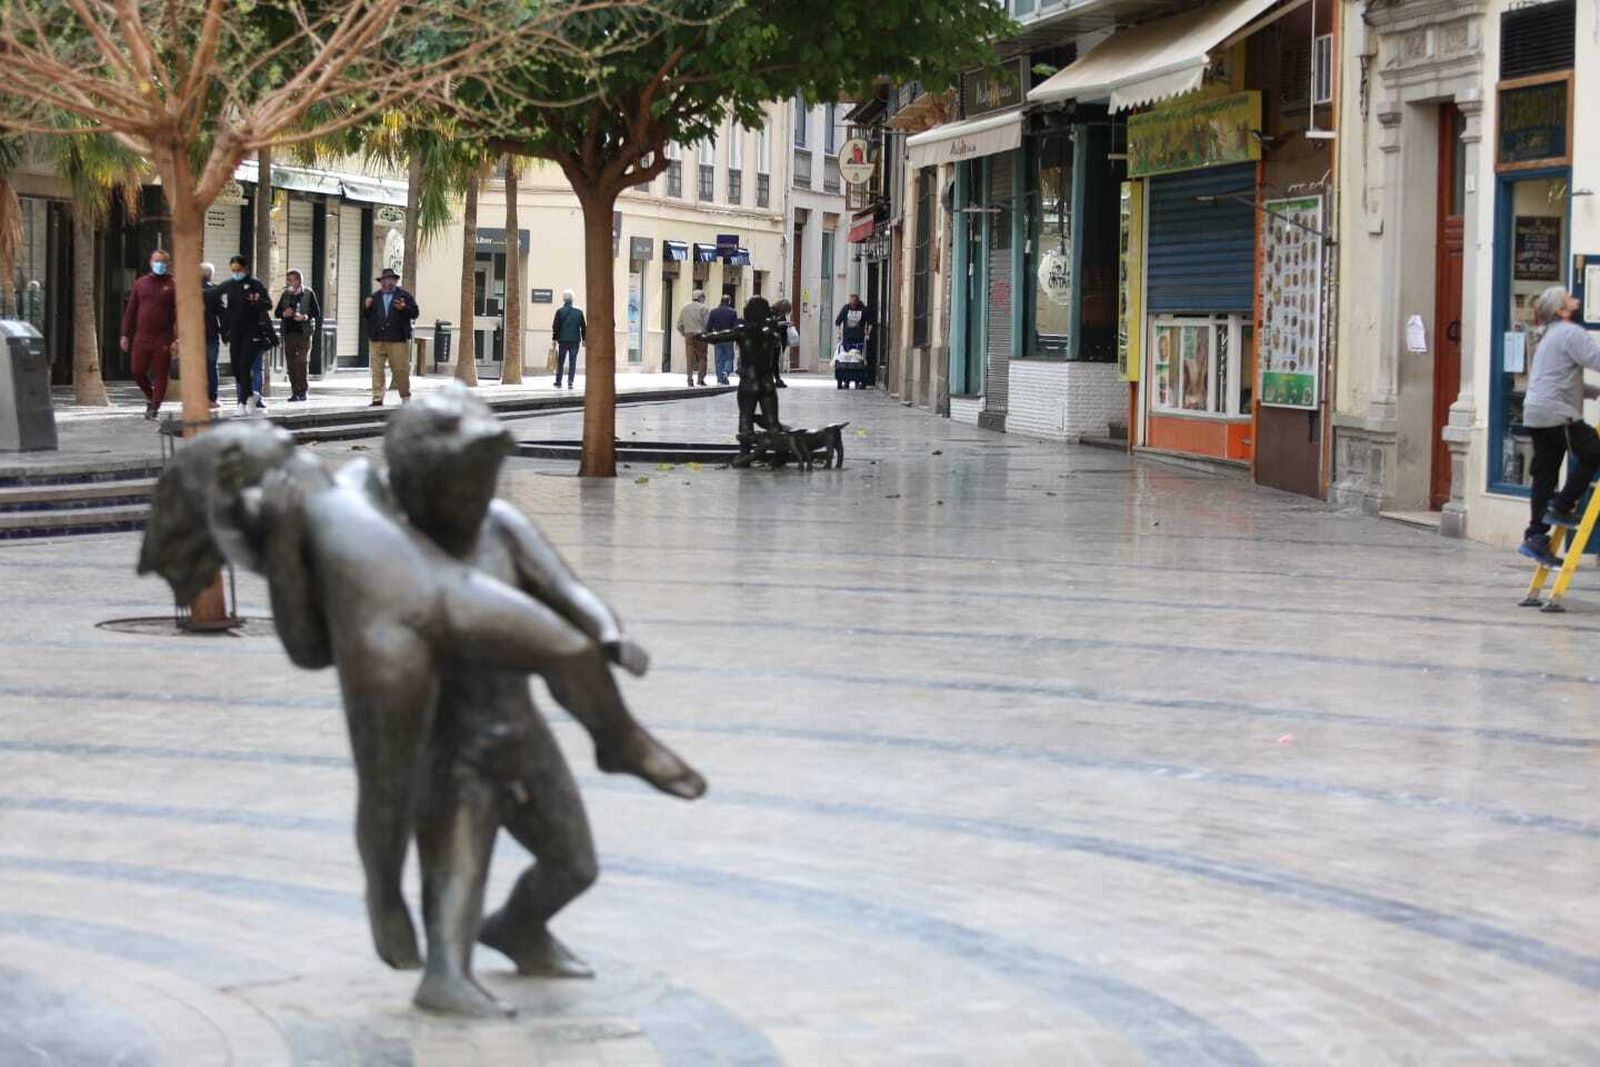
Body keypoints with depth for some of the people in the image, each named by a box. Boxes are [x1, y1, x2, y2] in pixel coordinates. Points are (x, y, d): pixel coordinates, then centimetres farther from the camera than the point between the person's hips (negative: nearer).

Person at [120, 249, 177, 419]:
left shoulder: (172, 285, 0)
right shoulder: (141, 283, 12)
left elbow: (179, 312, -7)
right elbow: (130, 310, 15)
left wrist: (178, 339, -15)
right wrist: (125, 335, 11)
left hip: (163, 339, -3)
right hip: (142, 337, 3)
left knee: (160, 374, 0)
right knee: (138, 372, 2)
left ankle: (154, 407, 9)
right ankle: (151, 397, 26)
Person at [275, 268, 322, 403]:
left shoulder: (308, 294, 1)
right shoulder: (285, 295, 11)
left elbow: (317, 312, 0)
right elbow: (277, 312, 16)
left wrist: (305, 317, -17)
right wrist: (284, 314, -6)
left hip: (304, 332, -4)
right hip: (289, 332, 4)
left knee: (302, 361, -12)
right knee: (291, 363, 3)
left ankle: (302, 392, -8)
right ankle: (295, 391, 8)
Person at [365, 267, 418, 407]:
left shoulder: (405, 296, 5)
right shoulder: (375, 297, 14)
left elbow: (415, 312, -1)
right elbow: (366, 315, 16)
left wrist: (404, 308, -18)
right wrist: (366, 307, -5)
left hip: (397, 340, -3)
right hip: (376, 340, 3)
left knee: (401, 369, 2)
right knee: (377, 370, -1)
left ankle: (405, 397, 16)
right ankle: (377, 399, 3)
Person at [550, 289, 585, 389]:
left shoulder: (560, 312, -4)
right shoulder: (579, 312, 1)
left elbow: (555, 326, -3)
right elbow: (583, 327, 5)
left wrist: (554, 339, 2)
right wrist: (584, 339, 12)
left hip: (563, 340, -1)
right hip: (575, 340, 1)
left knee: (560, 362, 11)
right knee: (572, 362, 3)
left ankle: (558, 382, 13)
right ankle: (570, 382, -4)